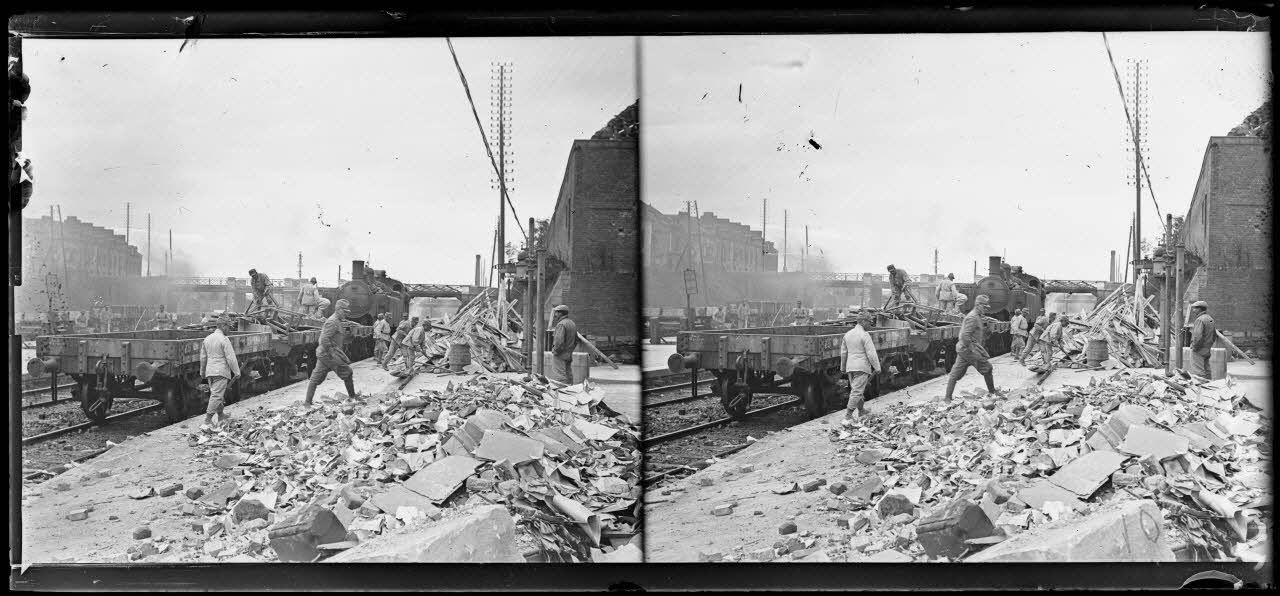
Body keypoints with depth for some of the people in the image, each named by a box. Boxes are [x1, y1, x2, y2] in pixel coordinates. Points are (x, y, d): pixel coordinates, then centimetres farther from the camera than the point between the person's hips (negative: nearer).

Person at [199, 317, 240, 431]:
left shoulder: (207, 339, 9)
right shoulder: (224, 340, -13)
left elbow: (203, 357, 16)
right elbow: (230, 358, -14)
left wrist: (202, 372, 27)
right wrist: (237, 372, -8)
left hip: (210, 372, 8)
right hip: (221, 372, -8)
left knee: (216, 395, 17)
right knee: (216, 396, -8)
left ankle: (221, 419, 24)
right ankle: (207, 422, -12)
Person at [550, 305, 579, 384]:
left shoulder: (561, 324, -16)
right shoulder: (572, 323, 14)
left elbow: (559, 341, -25)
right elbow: (576, 340, 20)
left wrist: (555, 351, -14)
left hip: (560, 354, -9)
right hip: (569, 355, 9)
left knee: (561, 375, -8)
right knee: (568, 374, 14)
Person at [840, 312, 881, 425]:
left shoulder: (848, 334, 8)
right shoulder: (864, 335, -13)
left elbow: (843, 352, 15)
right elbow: (871, 353, -15)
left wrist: (843, 367, 25)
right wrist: (877, 367, -7)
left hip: (850, 367, 7)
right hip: (862, 367, -7)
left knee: (855, 389, 21)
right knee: (856, 392, -8)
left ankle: (860, 410, 38)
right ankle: (847, 418, -14)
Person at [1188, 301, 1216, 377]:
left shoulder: (1200, 320, -16)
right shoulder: (1210, 319, 14)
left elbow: (1198, 336, -25)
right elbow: (1215, 335, 22)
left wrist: (1194, 347, -15)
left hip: (1199, 351, -10)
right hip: (1207, 350, 10)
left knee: (1198, 372, -10)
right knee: (1206, 371, 15)